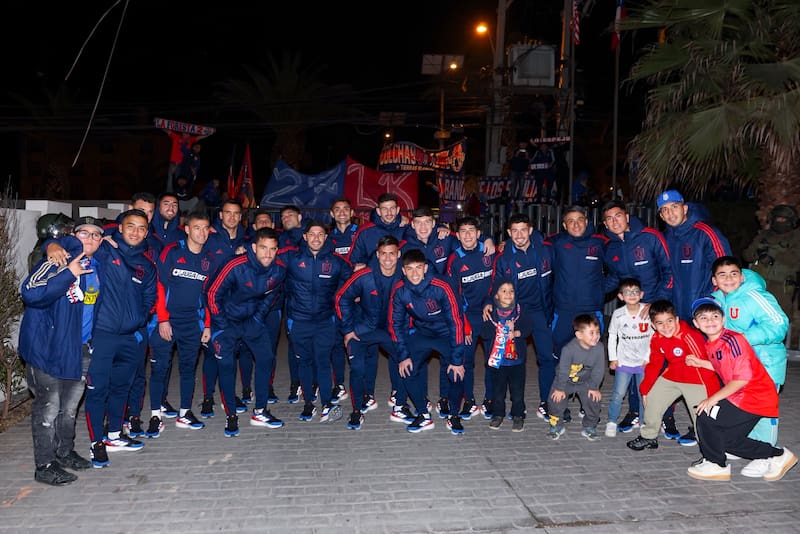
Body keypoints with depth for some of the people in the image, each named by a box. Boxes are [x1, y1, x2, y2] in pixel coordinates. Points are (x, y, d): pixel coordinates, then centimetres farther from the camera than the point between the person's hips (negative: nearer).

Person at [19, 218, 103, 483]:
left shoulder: (96, 265, 8)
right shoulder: (59, 260, -15)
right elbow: (31, 293, -29)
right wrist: (68, 274, -28)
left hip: (80, 348, 7)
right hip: (48, 346, -7)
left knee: (70, 406, 18)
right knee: (48, 407, 1)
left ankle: (65, 452, 34)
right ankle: (45, 465, 12)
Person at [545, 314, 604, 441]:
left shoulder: (599, 348, -23)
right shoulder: (569, 349, -32)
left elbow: (599, 370, -11)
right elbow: (563, 370, -22)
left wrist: (594, 387, -7)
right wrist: (560, 388, -14)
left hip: (585, 381, 3)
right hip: (565, 380, -2)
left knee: (594, 402, -7)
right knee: (556, 401, -10)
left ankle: (589, 427, 18)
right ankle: (556, 426, 15)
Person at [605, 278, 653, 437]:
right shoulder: (618, 314, -6)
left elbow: (654, 336, -1)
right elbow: (612, 336, 5)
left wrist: (649, 357, -3)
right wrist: (612, 358, 2)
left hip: (644, 362, 0)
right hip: (624, 361, 0)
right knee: (618, 394, -1)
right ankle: (612, 421, 13)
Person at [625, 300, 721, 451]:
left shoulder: (690, 337, -28)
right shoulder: (656, 339, -6)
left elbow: (705, 366, -28)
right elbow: (654, 365, 8)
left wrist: (713, 395, -29)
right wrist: (645, 388, 11)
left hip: (696, 381, -7)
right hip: (671, 377, 7)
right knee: (651, 401, 12)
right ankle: (648, 437, 31)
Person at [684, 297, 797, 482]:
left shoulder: (732, 340, -22)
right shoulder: (709, 344, 5)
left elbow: (742, 378, -26)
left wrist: (713, 398, -21)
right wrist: (700, 363, 7)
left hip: (755, 398, -10)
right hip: (738, 397, 10)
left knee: (706, 418, -14)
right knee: (728, 440, 13)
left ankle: (714, 465, 7)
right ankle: (778, 455, 27)